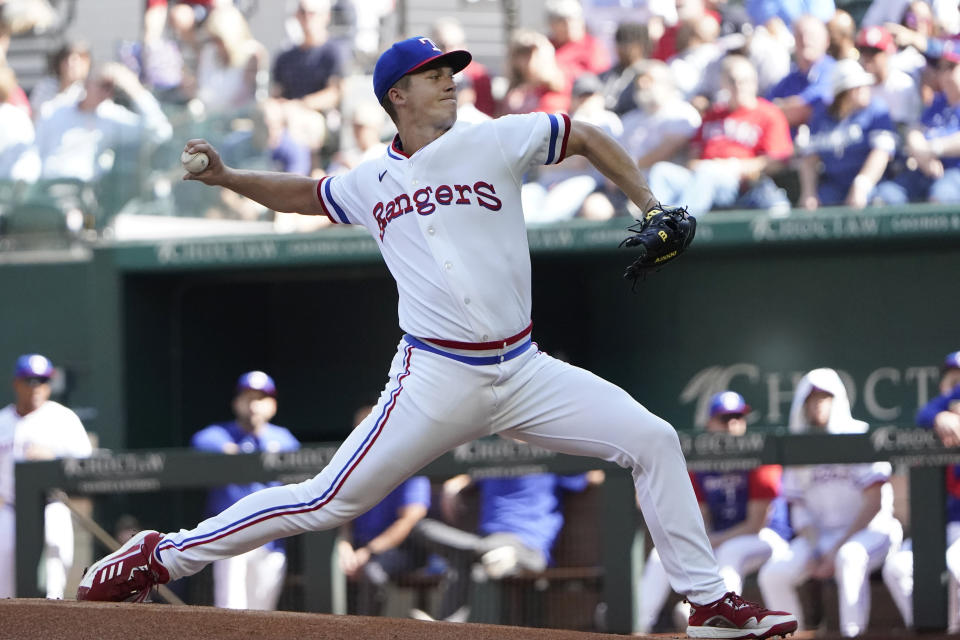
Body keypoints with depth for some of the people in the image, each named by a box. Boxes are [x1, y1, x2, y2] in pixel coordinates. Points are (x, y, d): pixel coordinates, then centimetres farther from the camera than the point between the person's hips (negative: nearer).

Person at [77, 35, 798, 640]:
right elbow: (306, 194, 28)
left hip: (524, 370, 2)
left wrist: (651, 208, 6)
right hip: (436, 381, -2)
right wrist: (226, 177, 14)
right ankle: (162, 556, 6)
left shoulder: (492, 141, 4)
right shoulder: (369, 184, 8)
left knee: (652, 441, -8)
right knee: (327, 503, -8)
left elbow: (588, 137, 14)